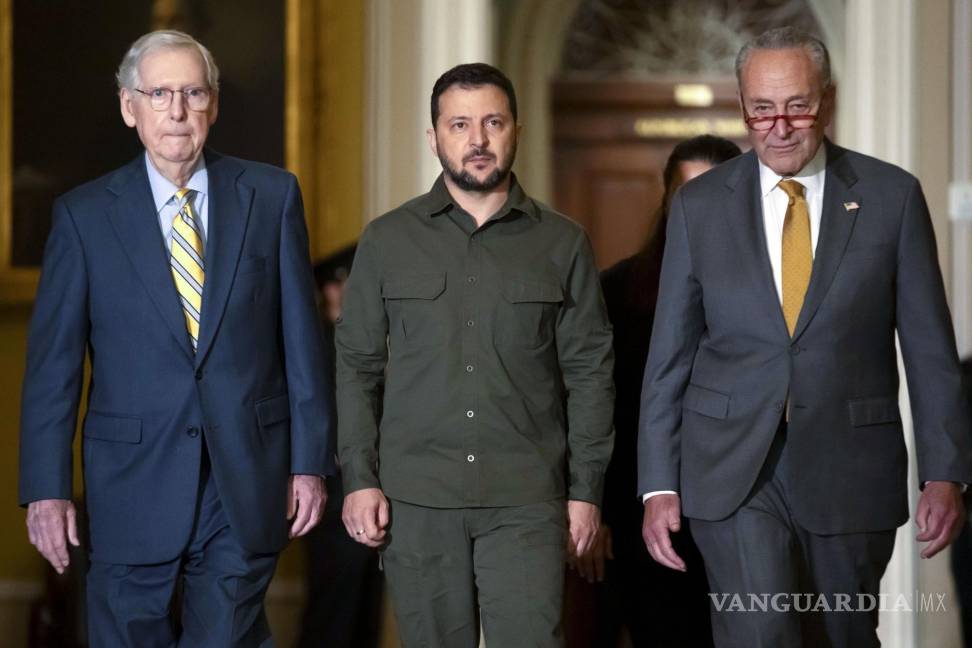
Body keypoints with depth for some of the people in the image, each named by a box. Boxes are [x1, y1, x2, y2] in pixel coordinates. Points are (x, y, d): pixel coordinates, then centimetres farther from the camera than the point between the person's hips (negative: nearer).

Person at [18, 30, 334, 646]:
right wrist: (47, 488, -4)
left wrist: (310, 459, 1)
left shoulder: (272, 195, 3)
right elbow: (53, 360, 0)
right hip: (135, 479, 0)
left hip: (248, 482, 0)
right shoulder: (84, 214, 1)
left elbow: (302, 338, 4)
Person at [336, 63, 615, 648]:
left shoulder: (563, 244, 5)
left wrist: (587, 489, 0)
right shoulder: (387, 242, 7)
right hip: (416, 496, 1)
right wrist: (359, 477, -1)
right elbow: (357, 365, 7)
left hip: (527, 497, -1)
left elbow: (589, 372, 5)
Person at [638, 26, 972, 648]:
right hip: (735, 474, 0)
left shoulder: (892, 196, 1)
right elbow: (669, 355, 5)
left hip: (850, 473, 1)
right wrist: (659, 485, 0)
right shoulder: (700, 205, 4)